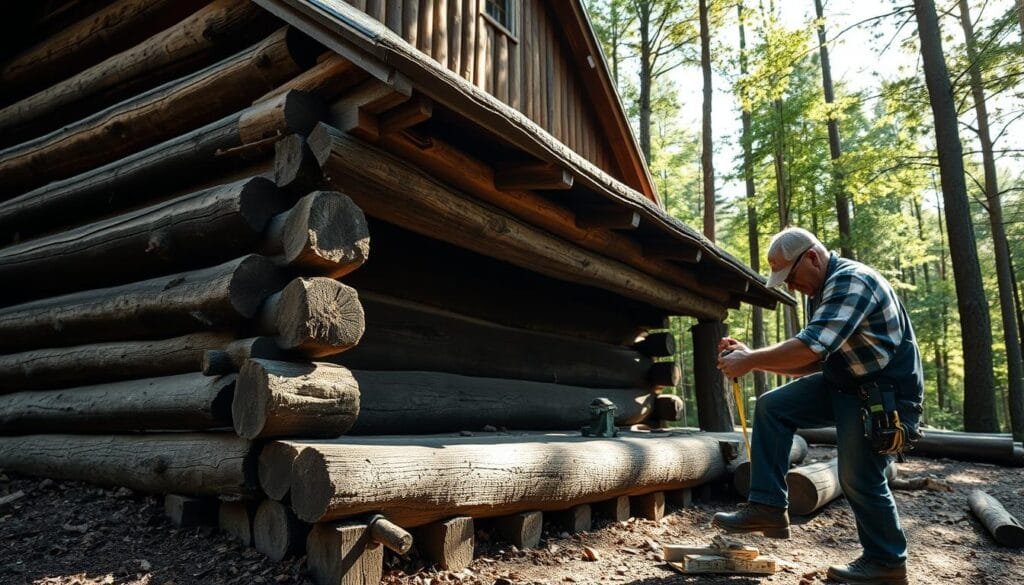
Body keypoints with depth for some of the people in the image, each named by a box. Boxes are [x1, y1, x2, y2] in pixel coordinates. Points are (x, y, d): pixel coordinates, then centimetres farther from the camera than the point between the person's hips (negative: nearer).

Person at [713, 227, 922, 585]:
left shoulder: (851, 281, -21)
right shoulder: (823, 293, 11)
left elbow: (812, 347, -32)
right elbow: (812, 362, 11)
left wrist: (748, 361, -24)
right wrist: (750, 358, 0)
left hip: (886, 394, -9)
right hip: (843, 384, 10)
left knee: (860, 479, -3)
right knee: (772, 407, -2)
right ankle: (767, 508, -2)